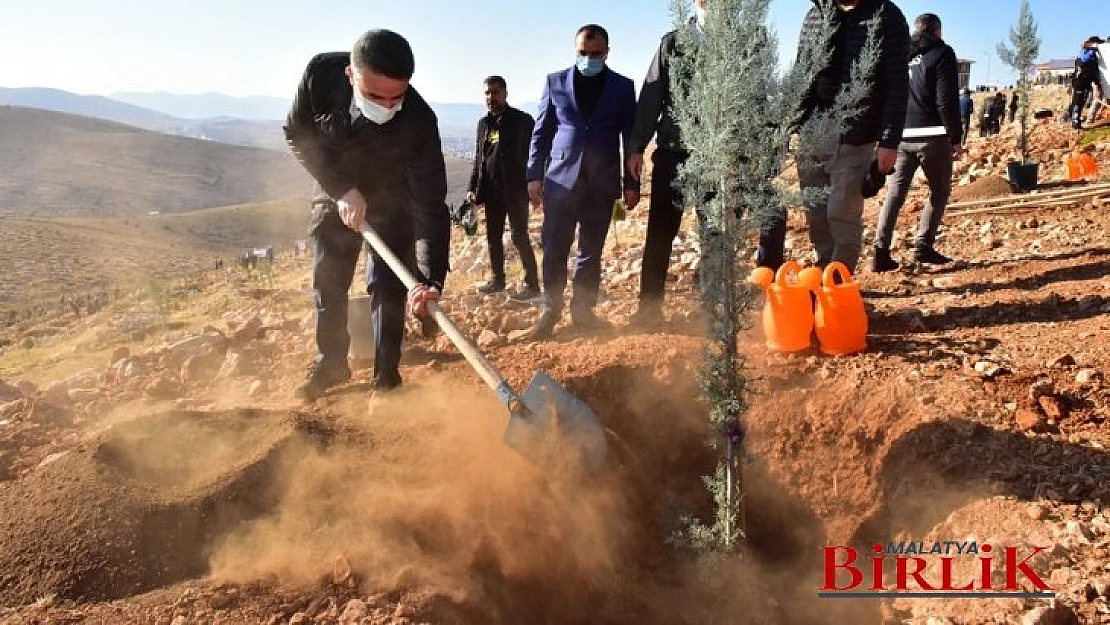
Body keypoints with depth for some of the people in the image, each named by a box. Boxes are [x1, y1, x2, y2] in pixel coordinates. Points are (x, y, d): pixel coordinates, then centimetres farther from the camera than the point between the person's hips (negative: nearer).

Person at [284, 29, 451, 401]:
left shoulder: (419, 122, -37)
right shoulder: (321, 73, -31)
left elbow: (431, 205, -36)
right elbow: (297, 134, -14)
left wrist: (430, 279, -46)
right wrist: (341, 189, -24)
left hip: (392, 201, -3)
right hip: (335, 193, 3)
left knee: (387, 286, -4)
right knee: (327, 281, 9)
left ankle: (386, 378, 10)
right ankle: (330, 365, 27)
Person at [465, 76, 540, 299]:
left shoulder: (522, 120, -4)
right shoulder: (483, 123, 14)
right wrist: (472, 187, 11)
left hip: (515, 190, -6)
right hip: (491, 190, 7)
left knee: (519, 236, -6)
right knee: (493, 237, 11)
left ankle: (532, 284, 1)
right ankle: (497, 279, 23)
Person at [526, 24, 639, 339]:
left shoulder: (623, 87, 6)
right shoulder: (555, 82, 6)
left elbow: (630, 137, 6)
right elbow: (541, 133, 7)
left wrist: (631, 183, 2)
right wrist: (534, 175, 0)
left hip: (601, 183, 1)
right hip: (561, 179, 0)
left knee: (591, 251, 7)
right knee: (555, 250, -1)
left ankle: (583, 309, 17)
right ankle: (550, 311, 9)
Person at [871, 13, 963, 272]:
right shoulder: (941, 53, -1)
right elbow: (947, 101, -9)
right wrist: (956, 138, -4)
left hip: (901, 136, 4)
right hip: (931, 135, -4)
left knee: (895, 193, 7)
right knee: (940, 190, 10)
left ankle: (881, 251, -4)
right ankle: (923, 246, 2)